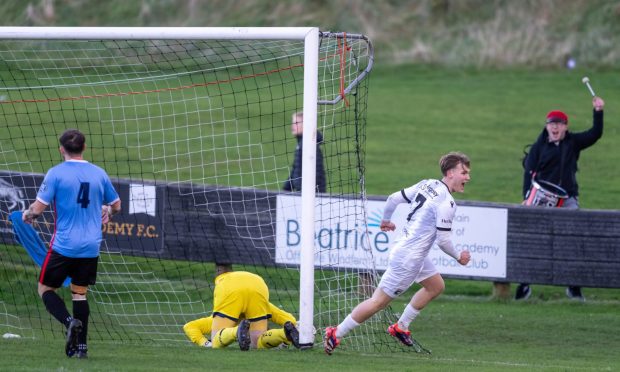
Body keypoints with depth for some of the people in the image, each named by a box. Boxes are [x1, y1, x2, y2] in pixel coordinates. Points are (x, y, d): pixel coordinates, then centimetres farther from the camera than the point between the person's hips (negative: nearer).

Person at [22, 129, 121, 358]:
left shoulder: (55, 173, -9)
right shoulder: (99, 174, 4)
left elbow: (39, 207, -11)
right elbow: (116, 205, 16)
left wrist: (27, 215, 10)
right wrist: (106, 213, 38)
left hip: (64, 246, -4)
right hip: (91, 246, 4)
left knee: (45, 288, 9)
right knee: (80, 293, 15)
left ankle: (70, 322, -16)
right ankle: (81, 345, 8)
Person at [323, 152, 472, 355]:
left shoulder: (427, 185, 5)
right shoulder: (446, 203, -21)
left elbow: (394, 198, 11)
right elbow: (443, 240, -19)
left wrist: (386, 219, 28)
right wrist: (458, 257, -1)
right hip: (409, 259, -10)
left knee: (436, 286, 22)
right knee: (379, 301, -3)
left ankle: (400, 327, 27)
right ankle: (335, 334, 2)